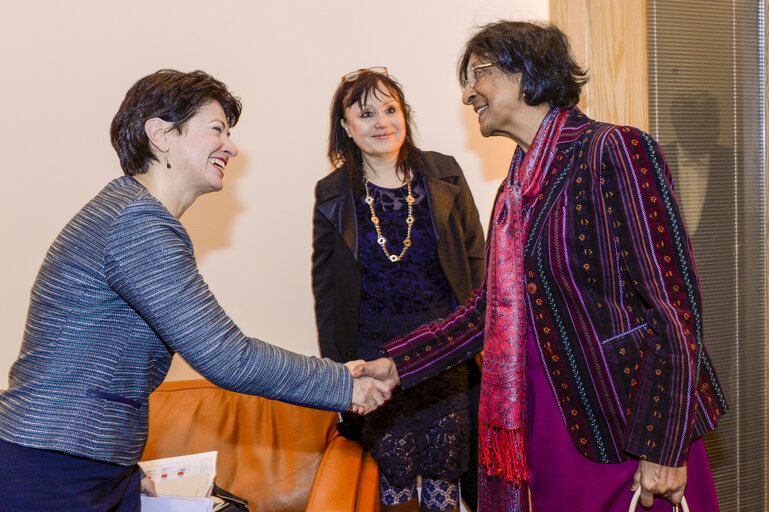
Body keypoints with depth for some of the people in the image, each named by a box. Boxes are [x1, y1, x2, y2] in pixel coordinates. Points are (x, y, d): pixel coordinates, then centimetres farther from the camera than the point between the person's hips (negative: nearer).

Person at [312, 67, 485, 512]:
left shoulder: (444, 175, 3)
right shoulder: (333, 195, 2)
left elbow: (475, 257, 8)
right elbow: (326, 287, 7)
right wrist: (335, 367, 5)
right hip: (374, 354, 0)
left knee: (444, 468, 4)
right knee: (392, 465, 2)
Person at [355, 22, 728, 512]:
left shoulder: (613, 151, -13)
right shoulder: (516, 191, 12)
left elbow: (675, 308, -16)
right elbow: (489, 307, 17)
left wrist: (662, 448, -19)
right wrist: (395, 365, 8)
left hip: (624, 431, -7)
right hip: (548, 428, 7)